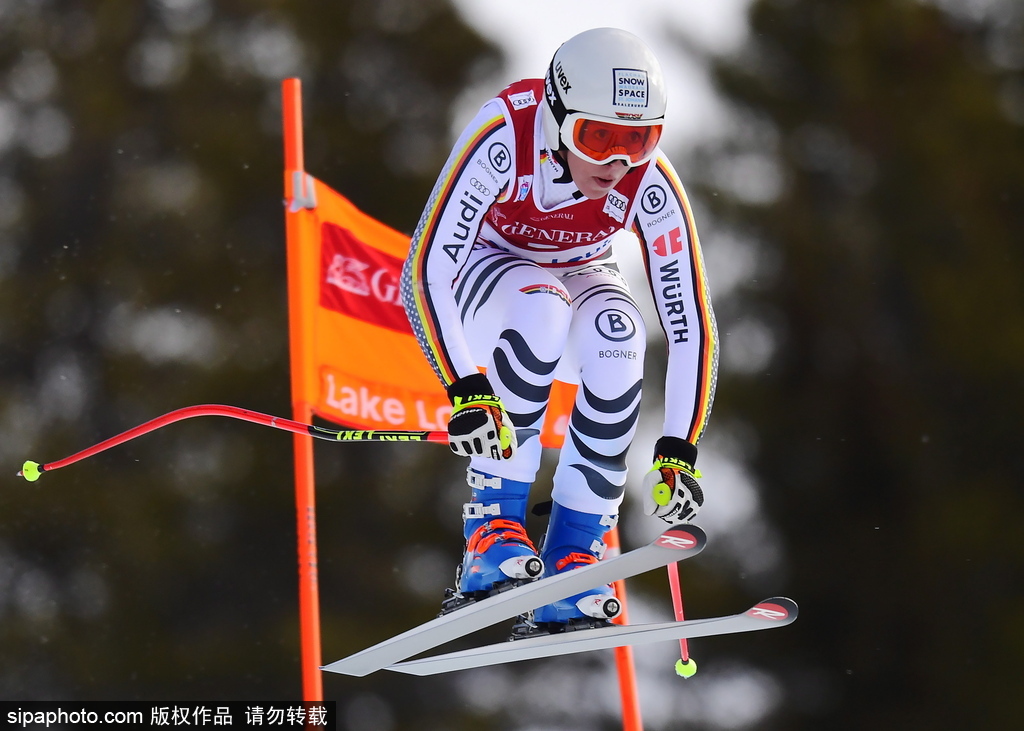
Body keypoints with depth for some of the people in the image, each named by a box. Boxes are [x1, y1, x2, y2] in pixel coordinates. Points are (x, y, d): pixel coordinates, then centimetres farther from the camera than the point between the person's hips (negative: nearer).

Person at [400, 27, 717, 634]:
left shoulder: (651, 184, -27)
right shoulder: (505, 137, -35)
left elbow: (690, 323, -22)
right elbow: (425, 270, -38)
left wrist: (678, 450, -29)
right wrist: (466, 392, -49)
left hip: (580, 275, 2)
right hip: (487, 268, -2)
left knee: (618, 335, -32)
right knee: (541, 306, -37)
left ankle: (573, 555, -26)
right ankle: (493, 528, -32)